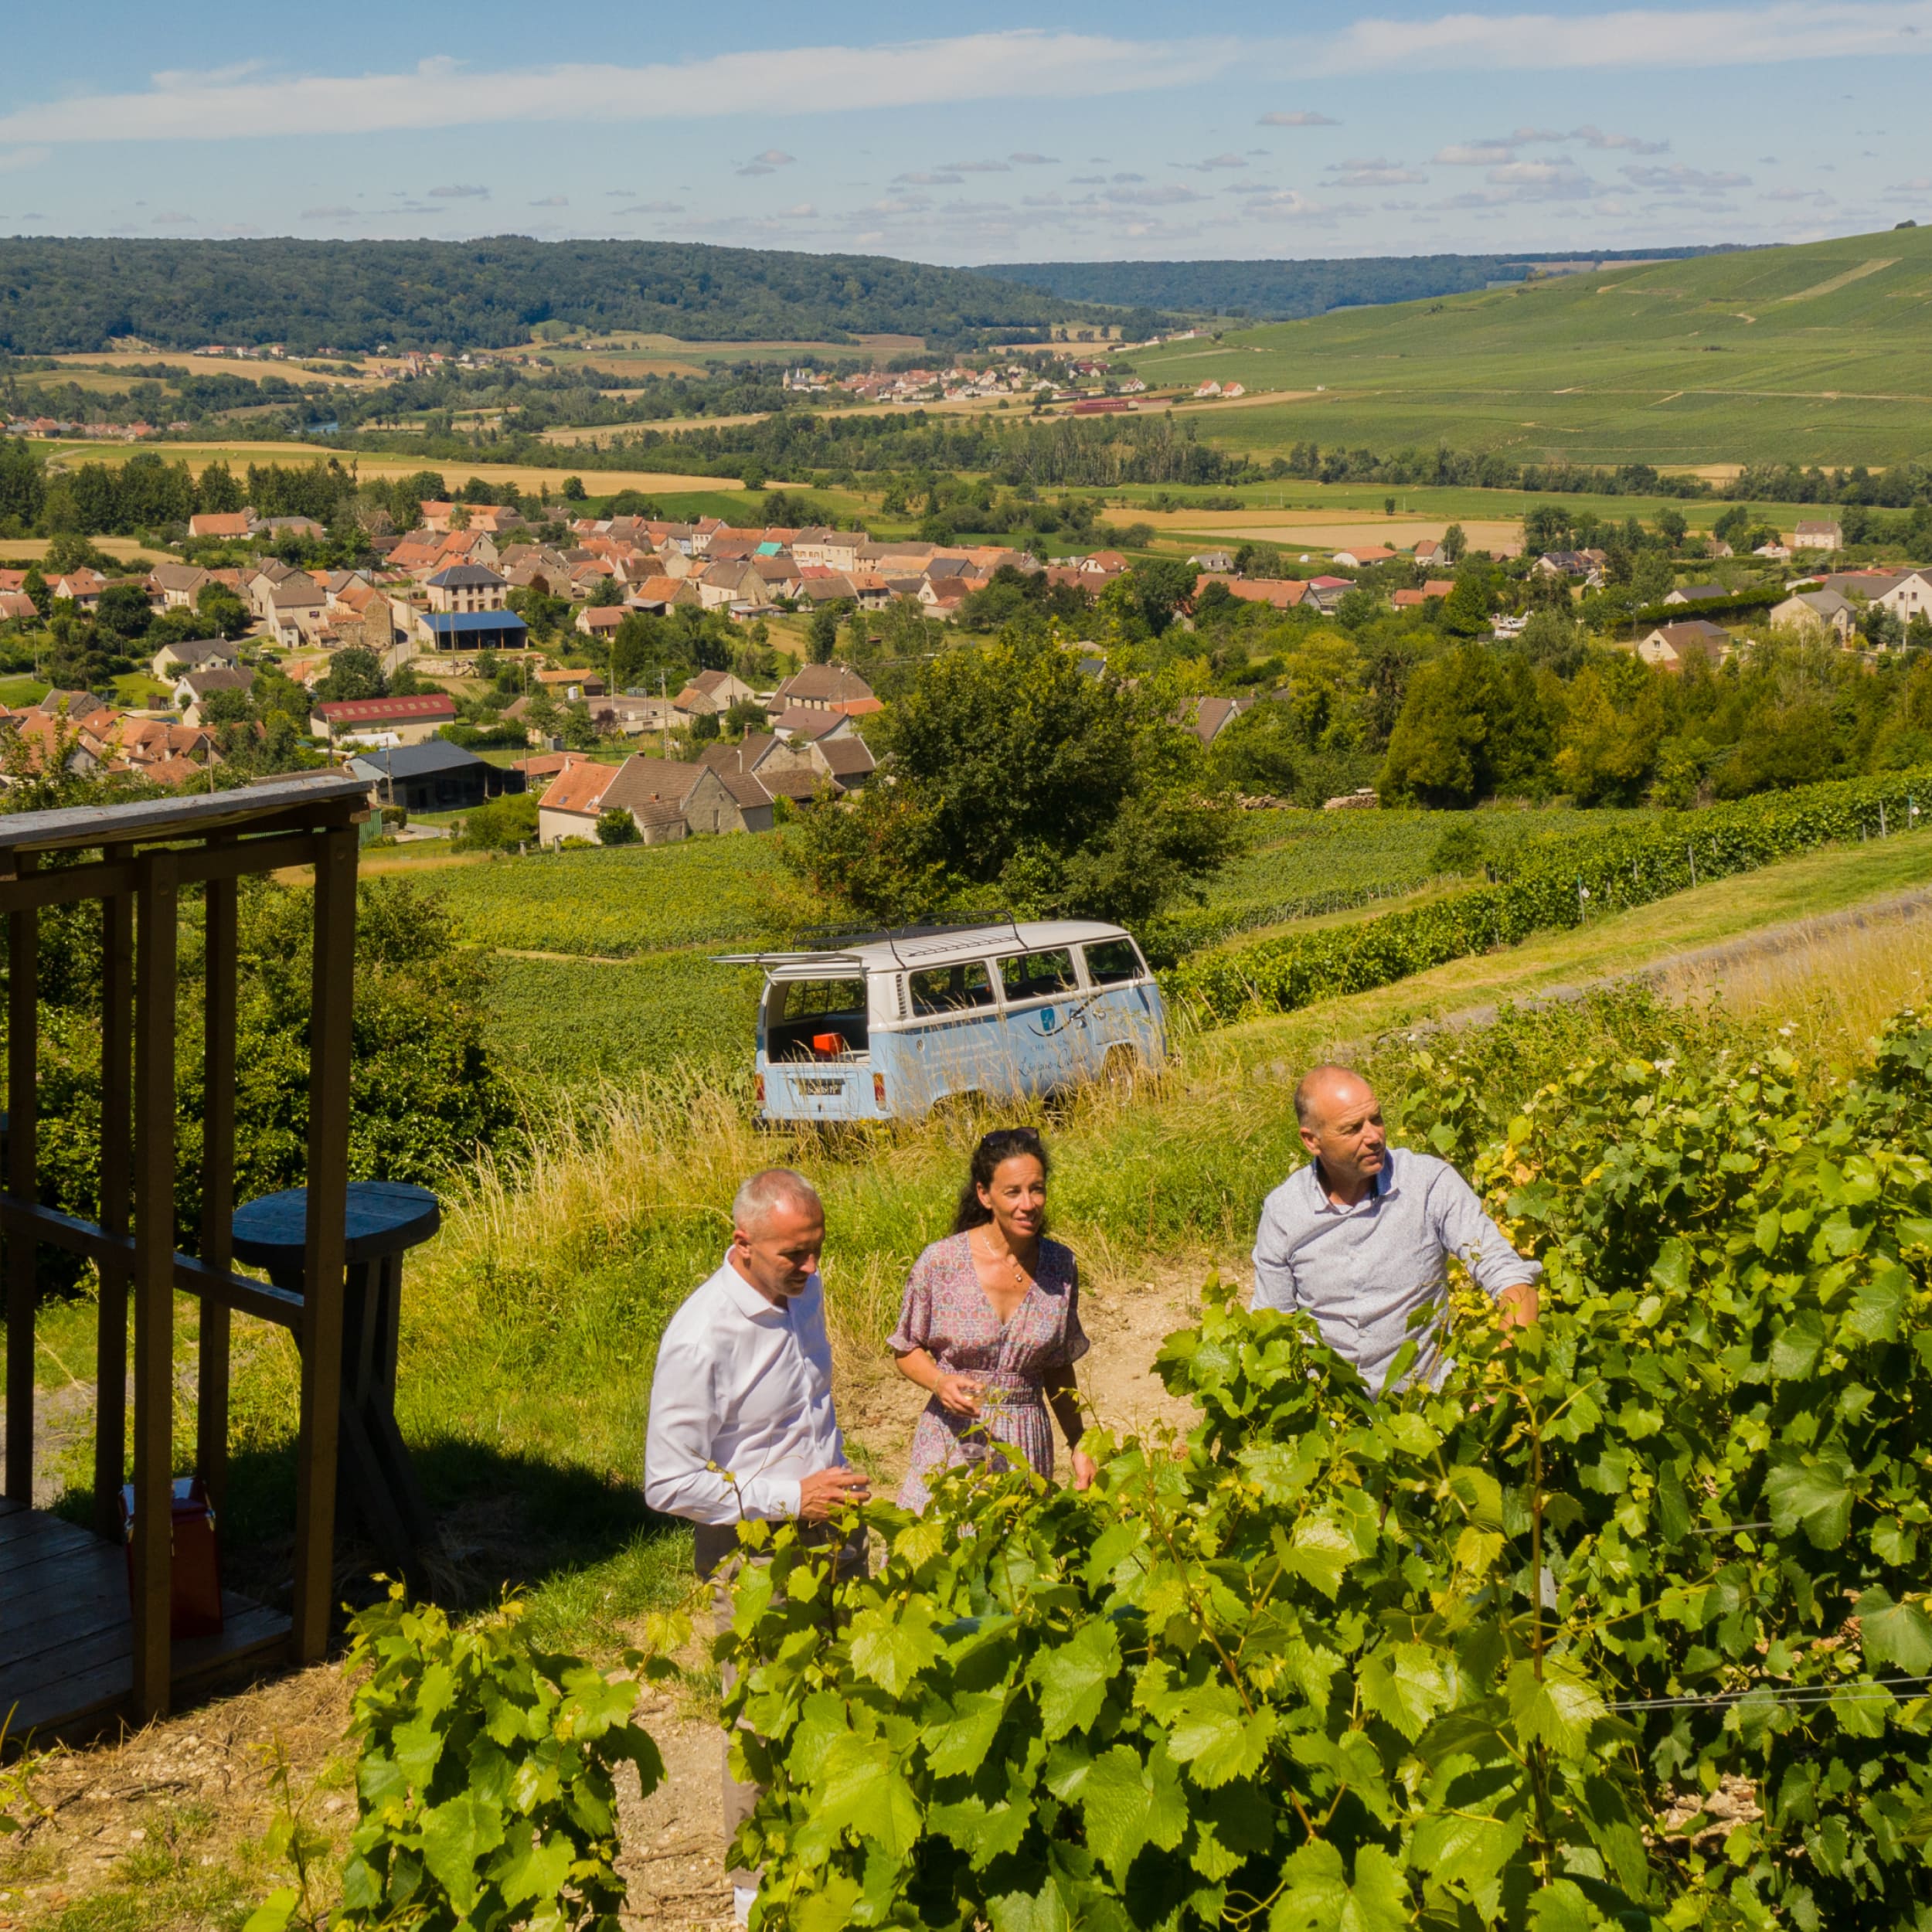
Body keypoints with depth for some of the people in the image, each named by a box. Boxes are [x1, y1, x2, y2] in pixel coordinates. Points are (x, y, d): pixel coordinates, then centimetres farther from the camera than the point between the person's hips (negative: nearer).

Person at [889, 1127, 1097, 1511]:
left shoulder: (1061, 1267, 1)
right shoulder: (940, 1262, -10)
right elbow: (907, 1350, 1)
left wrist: (1079, 1446, 11)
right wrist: (941, 1383, -18)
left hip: (1028, 1446, 2)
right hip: (952, 1444, -2)